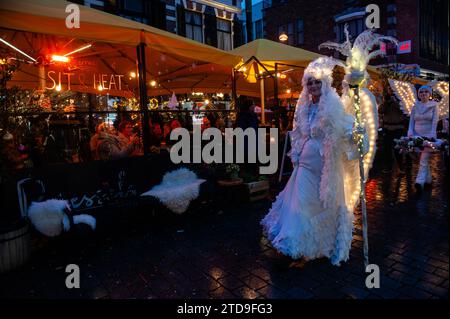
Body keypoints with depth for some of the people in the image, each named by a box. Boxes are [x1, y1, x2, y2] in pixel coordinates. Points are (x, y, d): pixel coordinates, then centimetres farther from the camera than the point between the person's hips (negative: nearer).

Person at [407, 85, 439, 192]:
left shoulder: (434, 106, 1)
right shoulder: (415, 107, 10)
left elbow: (434, 122, -6)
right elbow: (411, 122, 8)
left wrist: (431, 136, -17)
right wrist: (410, 134, -8)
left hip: (429, 136, -3)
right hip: (417, 136, 3)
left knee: (424, 159, -13)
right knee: (423, 159, 8)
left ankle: (420, 182, -21)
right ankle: (428, 179, 21)